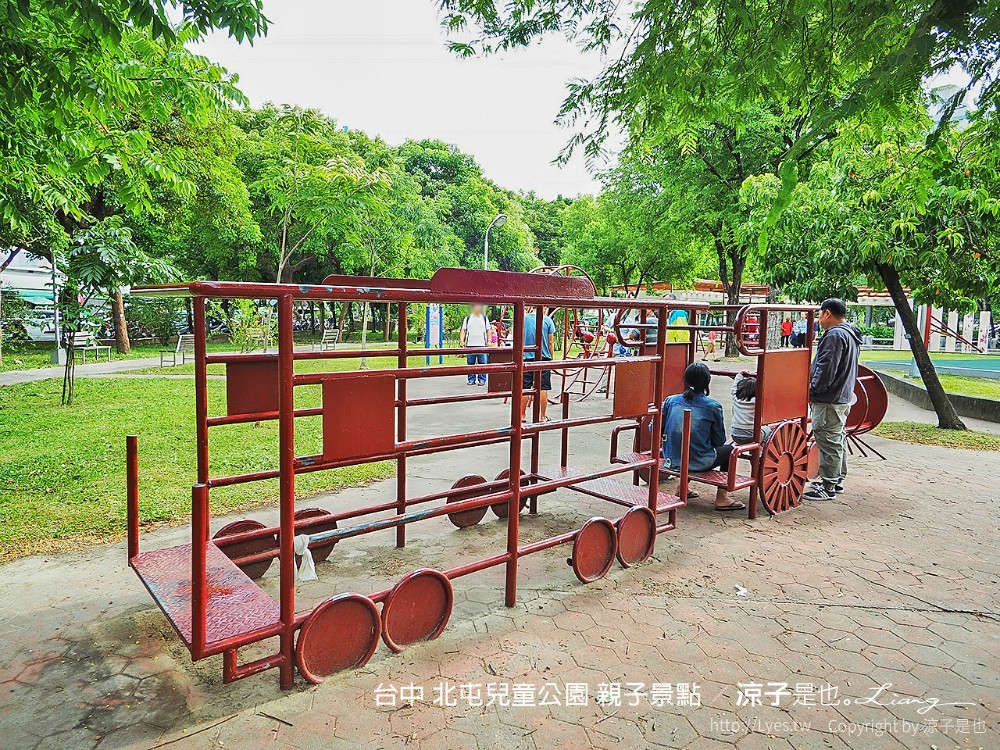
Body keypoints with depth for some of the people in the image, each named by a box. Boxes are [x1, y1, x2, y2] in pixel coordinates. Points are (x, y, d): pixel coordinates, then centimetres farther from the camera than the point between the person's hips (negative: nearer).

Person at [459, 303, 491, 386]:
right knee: (471, 363, 3)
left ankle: (482, 380, 4)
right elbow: (463, 330, 9)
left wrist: (489, 341, 0)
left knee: (482, 363, -3)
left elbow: (488, 331, 12)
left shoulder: (485, 318, 12)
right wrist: (461, 340, -4)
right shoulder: (468, 318, 11)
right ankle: (471, 380, 11)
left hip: (482, 345, -1)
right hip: (470, 345, 1)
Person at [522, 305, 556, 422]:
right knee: (543, 388, 5)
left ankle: (522, 416, 15)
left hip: (526, 358, 0)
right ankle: (542, 417, 11)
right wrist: (551, 358, 12)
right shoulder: (547, 320, -3)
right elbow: (551, 342, 0)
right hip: (544, 359, 0)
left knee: (524, 388, 7)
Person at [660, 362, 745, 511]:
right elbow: (719, 440, 0)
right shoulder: (713, 406, -9)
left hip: (672, 461, 4)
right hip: (699, 464, -4)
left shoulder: (670, 400, -2)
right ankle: (721, 498, 22)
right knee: (729, 449, 23)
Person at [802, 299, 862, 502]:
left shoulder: (835, 336, -18)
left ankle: (828, 487, 0)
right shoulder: (850, 335, 16)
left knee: (829, 443, -5)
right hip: (844, 397, 11)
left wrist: (812, 391, -12)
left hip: (829, 401, -11)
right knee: (839, 441, 19)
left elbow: (826, 369, -23)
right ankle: (838, 480, 30)